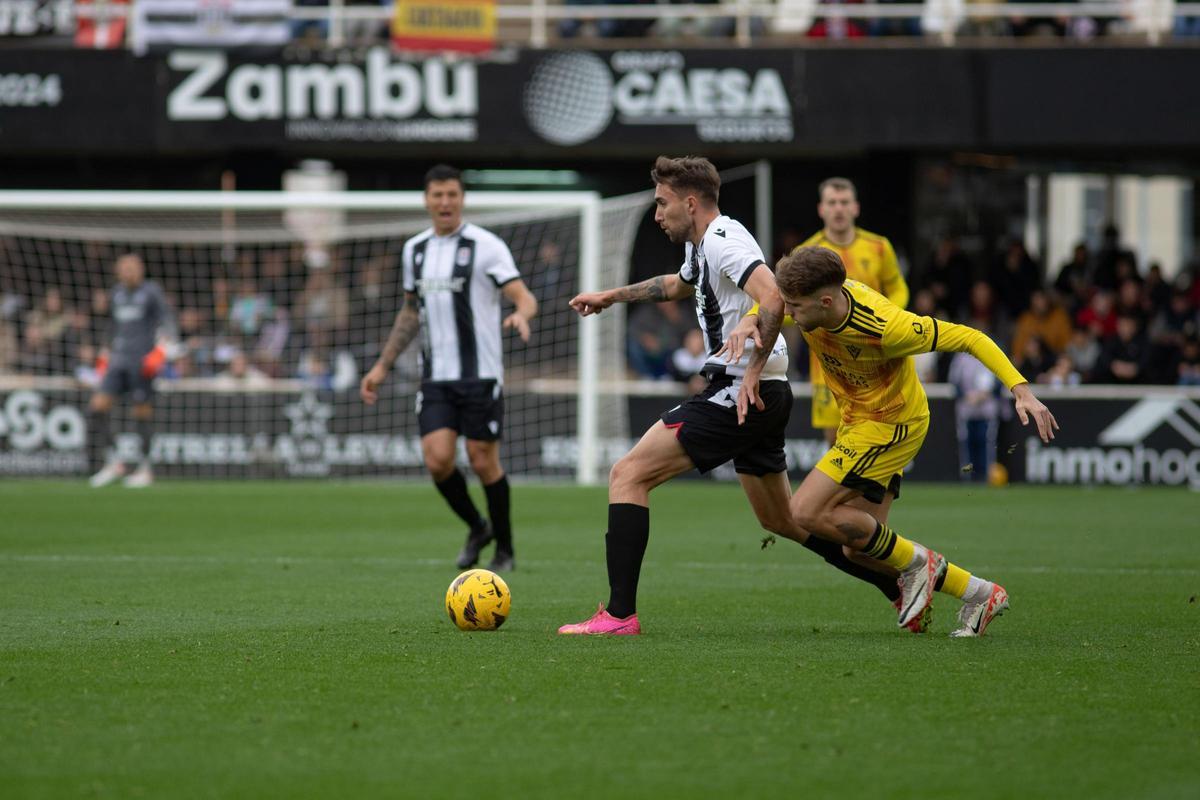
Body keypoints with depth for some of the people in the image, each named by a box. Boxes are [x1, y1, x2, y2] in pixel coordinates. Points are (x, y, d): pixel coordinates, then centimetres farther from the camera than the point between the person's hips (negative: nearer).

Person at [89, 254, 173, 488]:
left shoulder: (151, 291, -3)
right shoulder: (116, 293, 15)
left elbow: (165, 320, -4)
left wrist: (159, 350, -14)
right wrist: (108, 352, 25)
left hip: (141, 361, -6)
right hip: (119, 360, 6)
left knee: (142, 412, -2)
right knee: (98, 405, -7)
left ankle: (145, 469, 8)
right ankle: (112, 462, 1)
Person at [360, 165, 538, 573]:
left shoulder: (485, 245, -6)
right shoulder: (415, 249, 12)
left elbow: (524, 298, -13)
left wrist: (521, 315, -37)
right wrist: (382, 366, 20)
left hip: (480, 374, -4)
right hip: (435, 376, 4)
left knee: (483, 461, -3)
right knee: (437, 459, -9)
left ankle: (504, 550, 15)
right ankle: (477, 528, 17)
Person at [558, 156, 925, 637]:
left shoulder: (722, 240, -14)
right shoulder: (701, 245, 17)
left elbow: (773, 299, -30)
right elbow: (680, 285, 41)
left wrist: (752, 373, -27)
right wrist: (612, 296, 44)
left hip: (740, 394, -10)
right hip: (762, 399, 10)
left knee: (628, 475, -10)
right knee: (780, 520, 19)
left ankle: (619, 614, -16)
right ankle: (904, 585, 22)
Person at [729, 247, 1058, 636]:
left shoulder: (885, 327, -33)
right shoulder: (811, 297, -16)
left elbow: (969, 338, -24)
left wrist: (1022, 391, -31)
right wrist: (748, 323, -21)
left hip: (891, 425, -8)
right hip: (856, 420, 8)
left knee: (806, 512, -17)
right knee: (859, 545, 8)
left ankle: (914, 561, 1)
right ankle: (978, 594, 17)